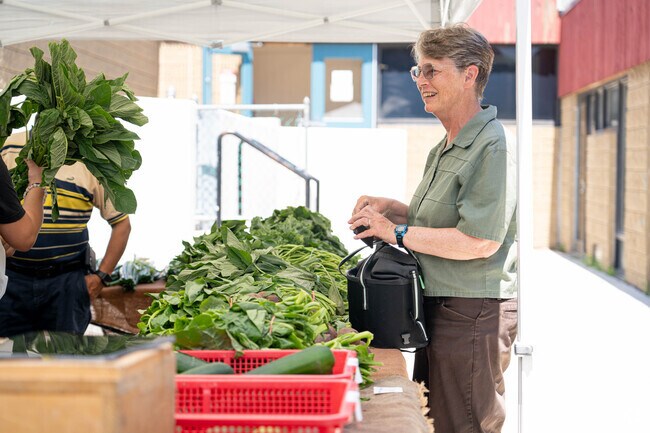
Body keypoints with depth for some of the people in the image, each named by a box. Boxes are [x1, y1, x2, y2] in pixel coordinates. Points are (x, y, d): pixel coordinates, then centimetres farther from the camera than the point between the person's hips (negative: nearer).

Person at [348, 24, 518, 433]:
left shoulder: (492, 146, -16)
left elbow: (479, 241, -24)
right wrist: (390, 207, 8)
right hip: (438, 308, 10)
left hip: (472, 314, -10)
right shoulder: (444, 149, 16)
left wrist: (397, 232, -18)